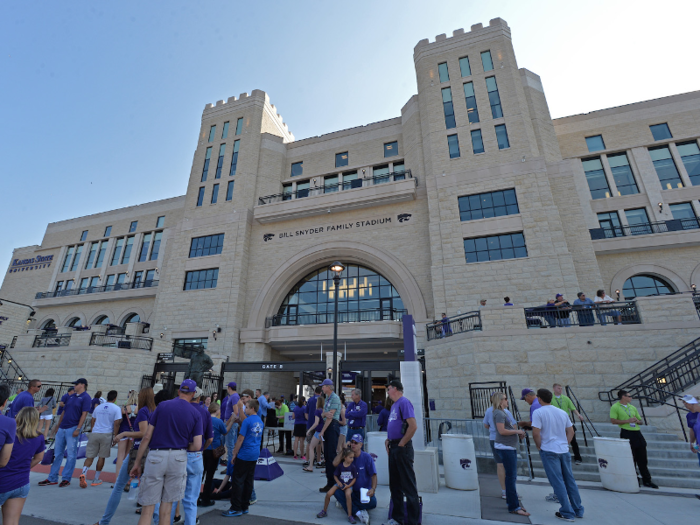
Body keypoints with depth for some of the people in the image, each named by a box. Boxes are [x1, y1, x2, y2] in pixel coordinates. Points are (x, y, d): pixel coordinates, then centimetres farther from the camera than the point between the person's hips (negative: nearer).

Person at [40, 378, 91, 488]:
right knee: (57, 453, 13)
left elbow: (84, 414, -14)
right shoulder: (71, 396, 14)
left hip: (73, 429, -8)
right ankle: (52, 478, 24)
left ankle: (66, 478, 11)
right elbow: (64, 412, 20)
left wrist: (78, 429, -19)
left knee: (71, 455, 1)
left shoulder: (85, 397, -9)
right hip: (62, 428, 8)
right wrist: (58, 426, 16)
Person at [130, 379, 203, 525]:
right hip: (179, 458, 1)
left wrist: (137, 462, 8)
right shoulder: (196, 413, -1)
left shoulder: (162, 406, -1)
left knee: (148, 506, 9)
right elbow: (197, 446, -5)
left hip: (156, 456, 0)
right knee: (167, 504, 16)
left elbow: (147, 436, -2)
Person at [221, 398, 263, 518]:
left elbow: (240, 439, -14)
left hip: (244, 455, -7)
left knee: (237, 480, 3)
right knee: (249, 481, 14)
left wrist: (235, 454, -6)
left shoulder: (247, 420, -16)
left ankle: (236, 509, 8)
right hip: (255, 455, 8)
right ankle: (245, 507, 21)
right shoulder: (260, 422, 8)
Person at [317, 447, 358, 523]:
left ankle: (350, 516, -17)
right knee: (328, 494, -16)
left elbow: (354, 478, -3)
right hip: (340, 483, 2)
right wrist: (338, 482, -13)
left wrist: (348, 485, -14)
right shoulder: (340, 466, -5)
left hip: (348, 485, -2)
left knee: (348, 495, -34)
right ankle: (324, 511, 10)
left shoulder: (353, 467, -7)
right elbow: (335, 476, 4)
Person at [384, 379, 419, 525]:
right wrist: (388, 441, 9)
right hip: (393, 448, 10)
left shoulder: (404, 402, -15)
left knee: (408, 484, 0)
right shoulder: (394, 405, 14)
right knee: (395, 484, 17)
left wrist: (401, 445, -17)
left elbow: (413, 426, -23)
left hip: (402, 448, -10)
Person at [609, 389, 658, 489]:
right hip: (626, 433, -6)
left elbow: (640, 421, 22)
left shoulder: (632, 407, 15)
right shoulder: (615, 407, -6)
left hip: (637, 433, 6)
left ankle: (647, 480, 21)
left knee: (642, 459, 10)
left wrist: (637, 421, -1)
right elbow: (613, 421, -13)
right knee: (630, 458, 1)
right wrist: (627, 421, -16)